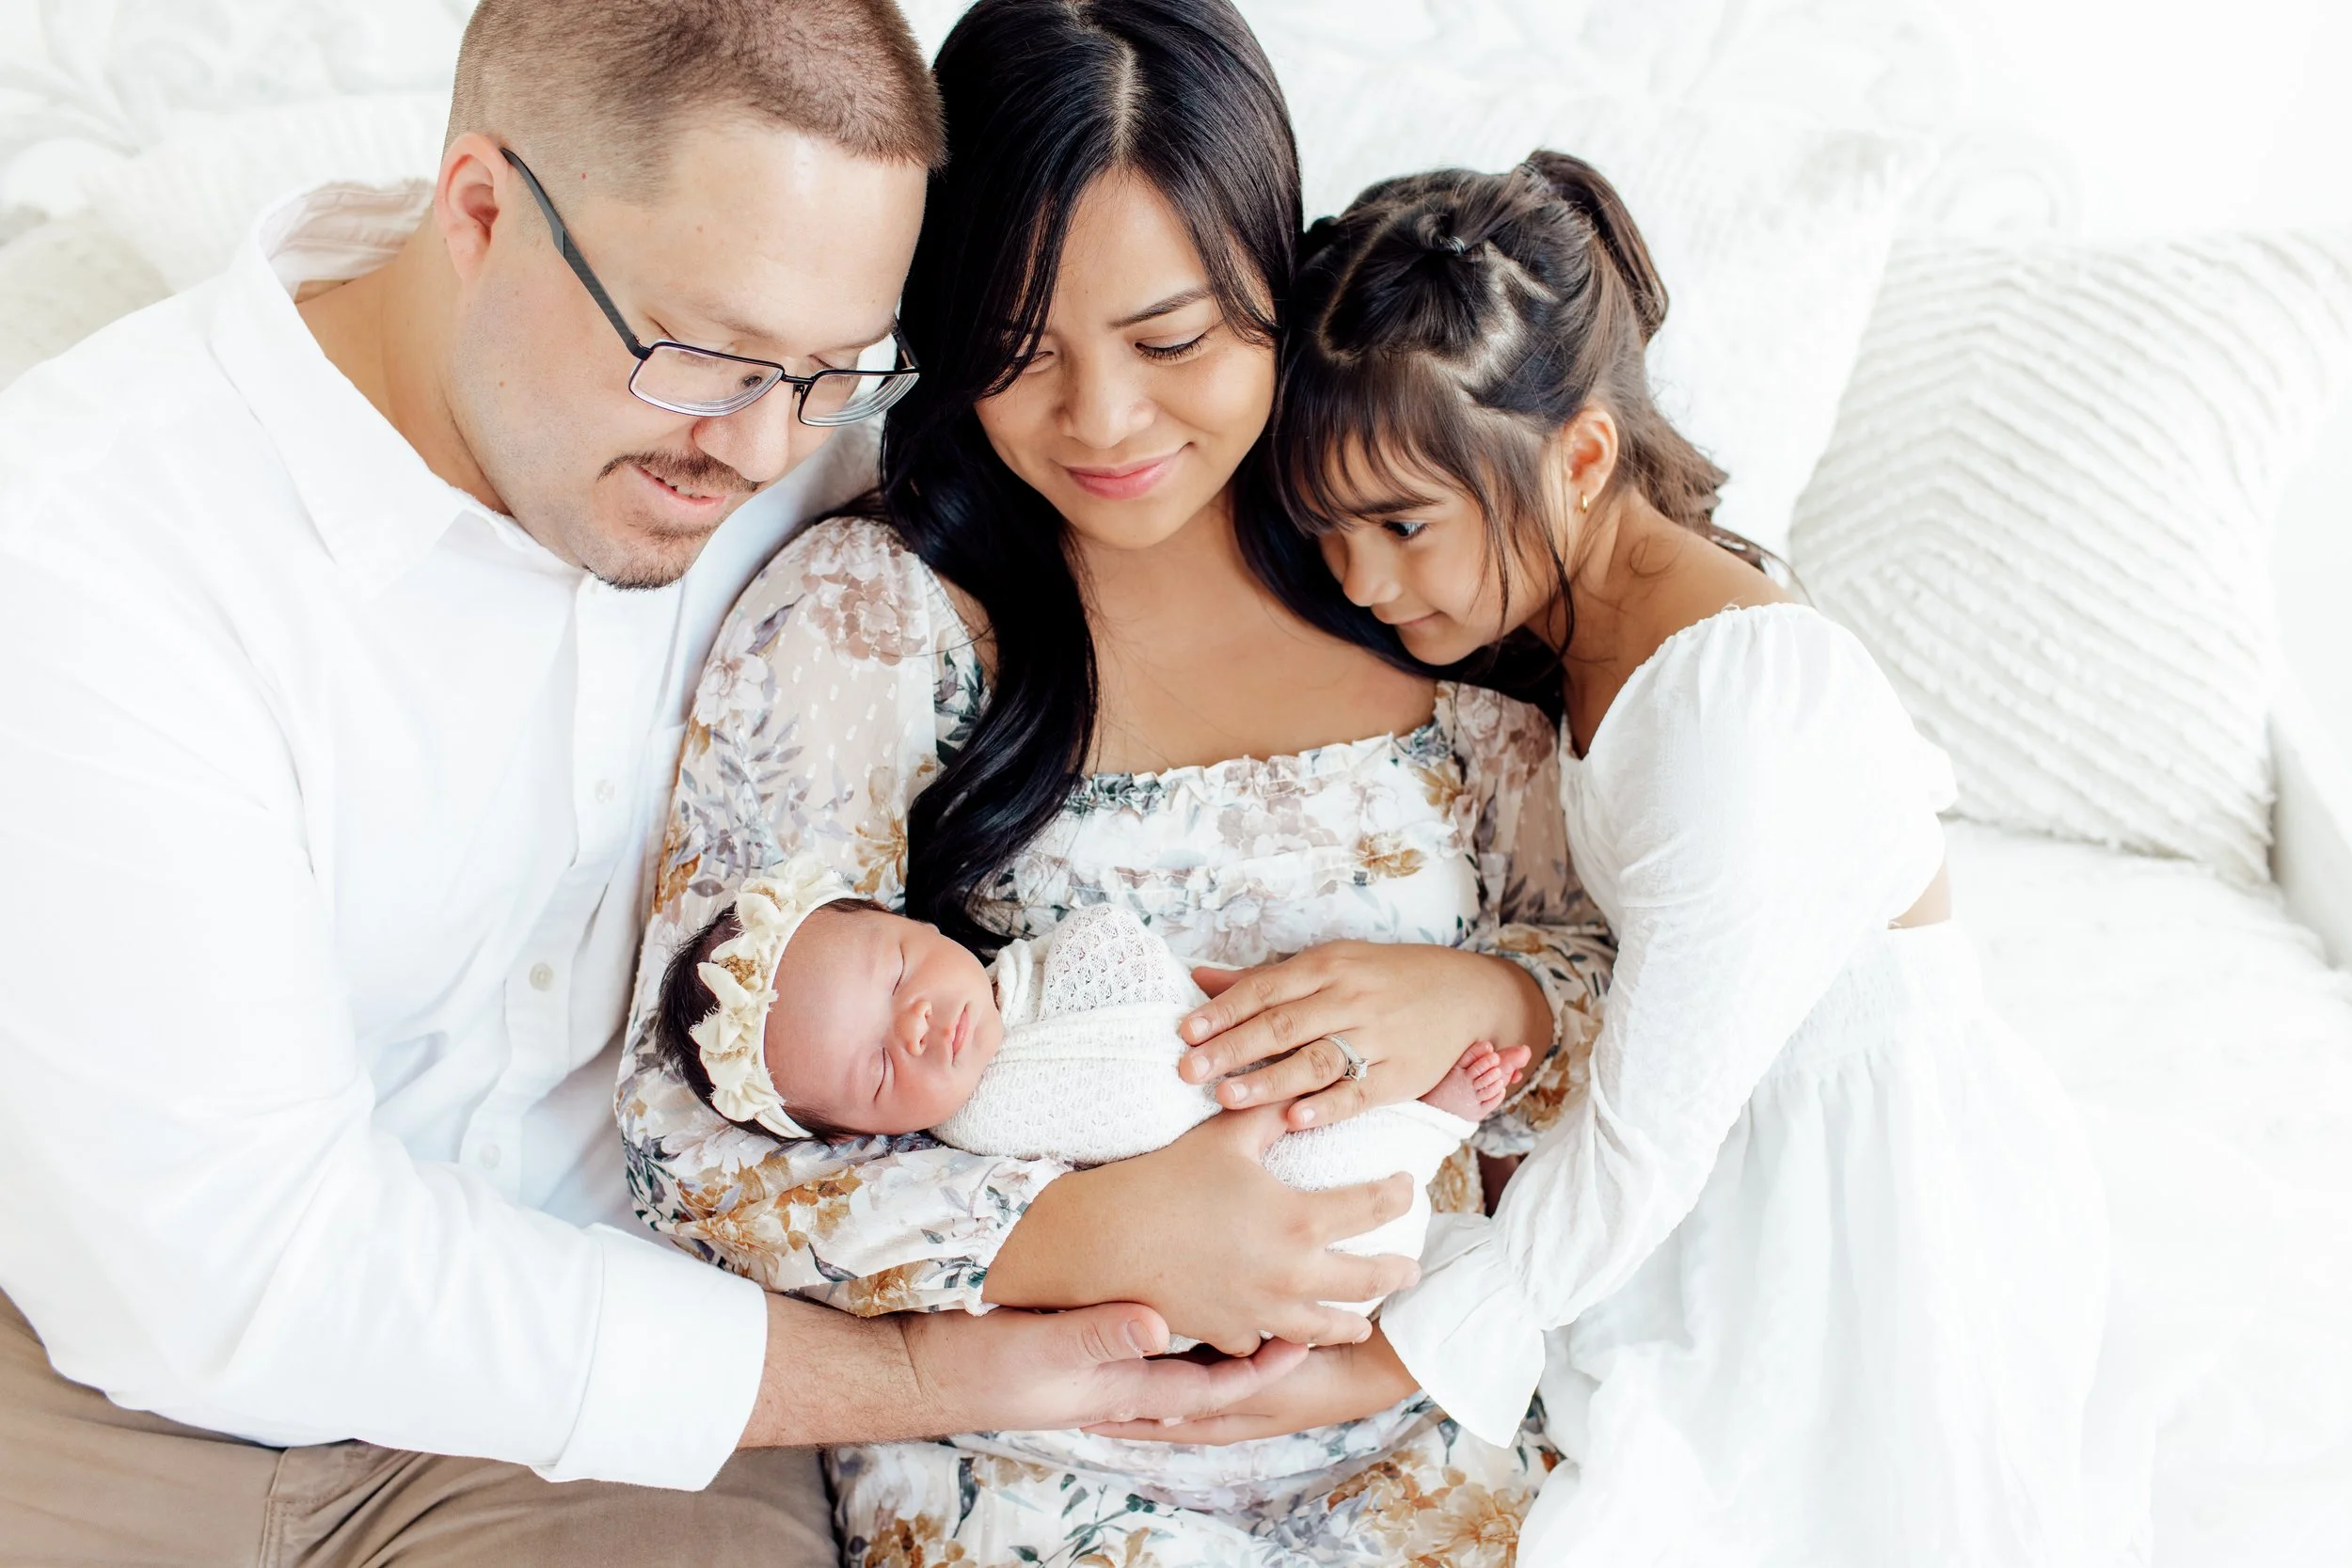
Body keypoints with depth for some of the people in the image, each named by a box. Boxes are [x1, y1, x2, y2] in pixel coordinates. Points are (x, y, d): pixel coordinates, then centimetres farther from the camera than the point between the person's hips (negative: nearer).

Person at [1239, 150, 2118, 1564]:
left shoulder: (1729, 704, -29)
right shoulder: (1568, 601, -1)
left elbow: (1646, 1138, -25)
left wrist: (1389, 1361, -20)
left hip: (1875, 1194, -8)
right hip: (1736, 1145, 8)